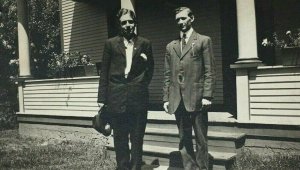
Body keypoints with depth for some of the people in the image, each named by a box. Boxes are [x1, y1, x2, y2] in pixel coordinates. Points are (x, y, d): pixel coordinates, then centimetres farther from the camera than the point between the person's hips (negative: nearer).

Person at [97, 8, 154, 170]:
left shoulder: (145, 44, 7)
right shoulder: (110, 43, 5)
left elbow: (150, 68, 17)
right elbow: (104, 72, 4)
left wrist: (143, 84, 2)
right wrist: (102, 98, 0)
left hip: (138, 98, 0)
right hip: (117, 98, 0)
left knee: (137, 139, 7)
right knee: (120, 139, 8)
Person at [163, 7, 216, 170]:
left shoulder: (203, 40, 4)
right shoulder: (170, 46, 16)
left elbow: (210, 71, -3)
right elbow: (167, 75, 14)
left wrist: (207, 96, -11)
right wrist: (166, 98, 7)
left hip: (197, 98, -4)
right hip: (177, 100, 4)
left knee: (200, 139, 3)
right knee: (184, 139, 10)